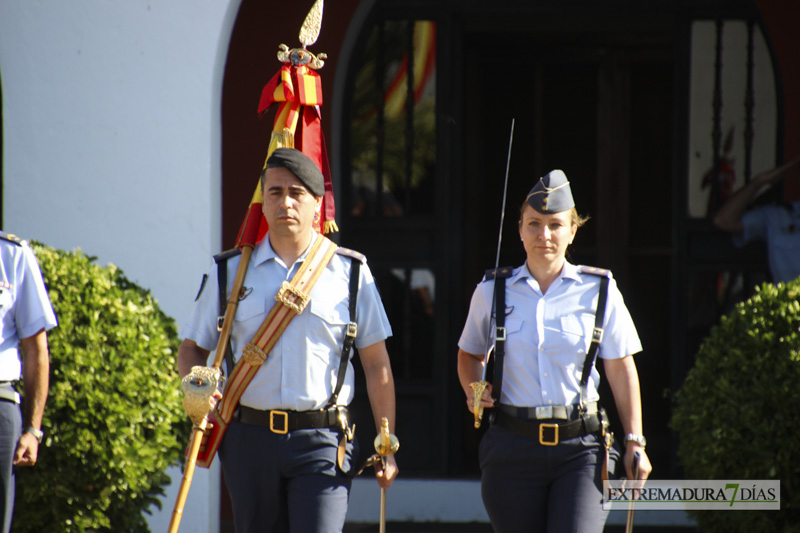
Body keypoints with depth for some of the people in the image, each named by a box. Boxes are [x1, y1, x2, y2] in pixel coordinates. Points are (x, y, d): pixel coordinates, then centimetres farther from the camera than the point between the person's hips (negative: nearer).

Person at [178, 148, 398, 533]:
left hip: (321, 443, -2)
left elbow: (376, 365, 8)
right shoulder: (232, 272, 8)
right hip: (250, 440, 2)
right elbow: (192, 349, 13)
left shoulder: (350, 272, 5)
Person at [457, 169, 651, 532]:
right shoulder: (492, 291, 6)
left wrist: (634, 442, 2)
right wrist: (473, 389, 2)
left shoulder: (599, 291, 3)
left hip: (581, 448, -2)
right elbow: (470, 354, 23)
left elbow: (621, 370, 7)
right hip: (514, 447, 2)